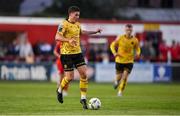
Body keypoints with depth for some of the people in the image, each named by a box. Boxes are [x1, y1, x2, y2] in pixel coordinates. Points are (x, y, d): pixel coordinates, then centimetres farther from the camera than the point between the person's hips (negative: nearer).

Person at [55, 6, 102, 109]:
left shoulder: (78, 24, 12)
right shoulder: (64, 25, -12)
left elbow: (81, 32, 33)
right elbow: (57, 37, -22)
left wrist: (95, 32, 32)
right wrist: (68, 40, -36)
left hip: (78, 52, 7)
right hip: (67, 53, -7)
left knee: (84, 74, -5)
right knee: (70, 77, -7)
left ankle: (83, 98, 3)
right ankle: (60, 90, 24)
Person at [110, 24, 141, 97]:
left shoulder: (134, 40, -4)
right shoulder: (120, 38, -7)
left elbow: (137, 48, 10)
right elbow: (112, 45, 3)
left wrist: (137, 53, -13)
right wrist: (114, 53, -15)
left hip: (129, 61, 0)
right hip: (119, 60, 0)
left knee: (125, 77, -13)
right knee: (119, 76, 7)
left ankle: (120, 92, 2)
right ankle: (116, 81, 45)